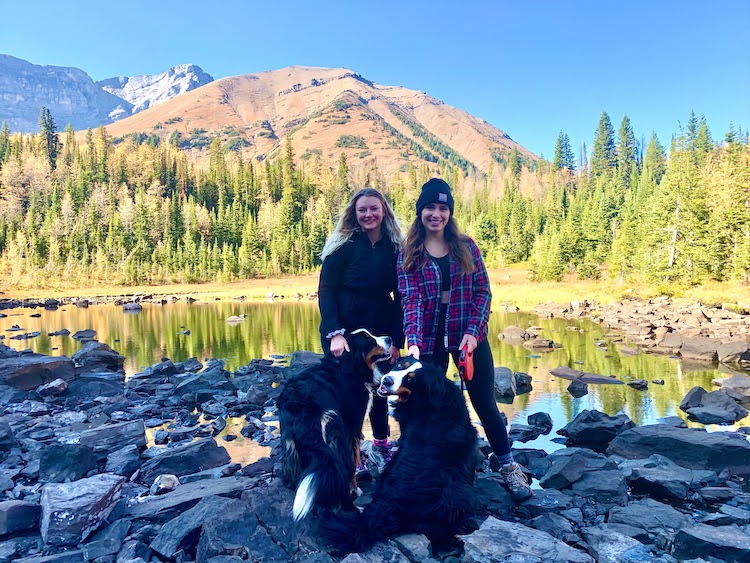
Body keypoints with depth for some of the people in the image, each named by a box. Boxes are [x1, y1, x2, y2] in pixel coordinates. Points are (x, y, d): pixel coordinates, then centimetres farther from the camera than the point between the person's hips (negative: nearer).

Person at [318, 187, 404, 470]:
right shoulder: (344, 245, -11)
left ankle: (381, 444, 34)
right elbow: (326, 291, -12)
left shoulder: (395, 247, 0)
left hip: (381, 330, 3)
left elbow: (400, 296, 2)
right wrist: (334, 334, -22)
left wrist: (397, 339, -2)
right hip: (345, 329, -3)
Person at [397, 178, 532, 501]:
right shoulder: (408, 254, -2)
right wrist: (413, 341, -25)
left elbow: (483, 291, 0)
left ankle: (506, 464, 28)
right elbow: (411, 300, -11)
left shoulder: (466, 246, 2)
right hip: (429, 341, 0)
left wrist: (474, 331, -13)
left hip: (469, 337, 1)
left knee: (484, 402, 8)